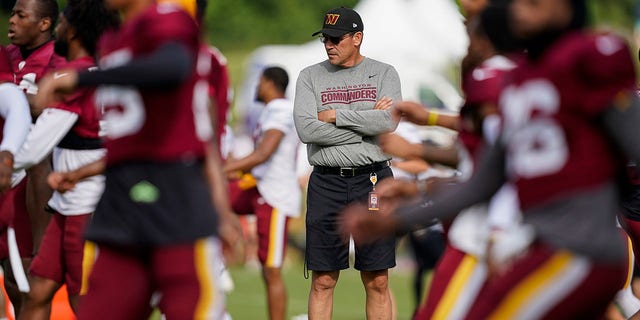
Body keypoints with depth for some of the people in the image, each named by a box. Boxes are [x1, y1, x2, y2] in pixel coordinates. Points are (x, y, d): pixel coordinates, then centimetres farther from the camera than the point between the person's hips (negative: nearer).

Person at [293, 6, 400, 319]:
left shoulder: (384, 74, 6)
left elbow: (389, 122, -12)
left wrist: (336, 115, -9)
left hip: (374, 181, -1)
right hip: (326, 184, 1)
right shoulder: (310, 76, 8)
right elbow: (306, 129, -8)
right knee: (322, 281, 0)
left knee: (377, 282, 1)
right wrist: (366, 122, -7)